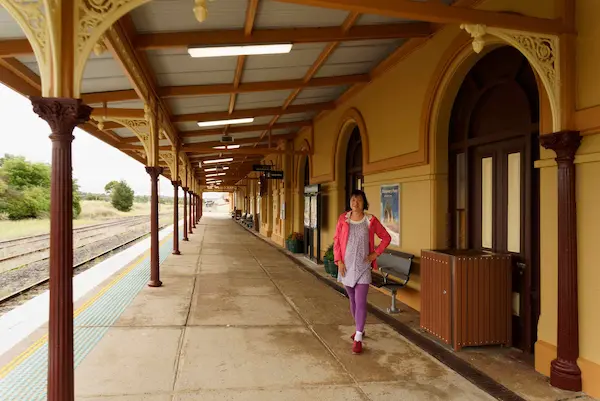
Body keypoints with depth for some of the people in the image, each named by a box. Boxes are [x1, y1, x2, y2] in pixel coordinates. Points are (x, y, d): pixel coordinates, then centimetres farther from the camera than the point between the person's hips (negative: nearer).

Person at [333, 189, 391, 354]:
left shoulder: (371, 220, -5)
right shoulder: (343, 219, 0)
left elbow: (386, 237, 5)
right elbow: (336, 241, 3)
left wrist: (376, 254, -4)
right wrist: (339, 261, -5)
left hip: (363, 267, -3)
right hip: (347, 266, 3)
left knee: (360, 302, -7)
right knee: (352, 300, 15)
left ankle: (358, 339, -1)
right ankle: (360, 329, 36)